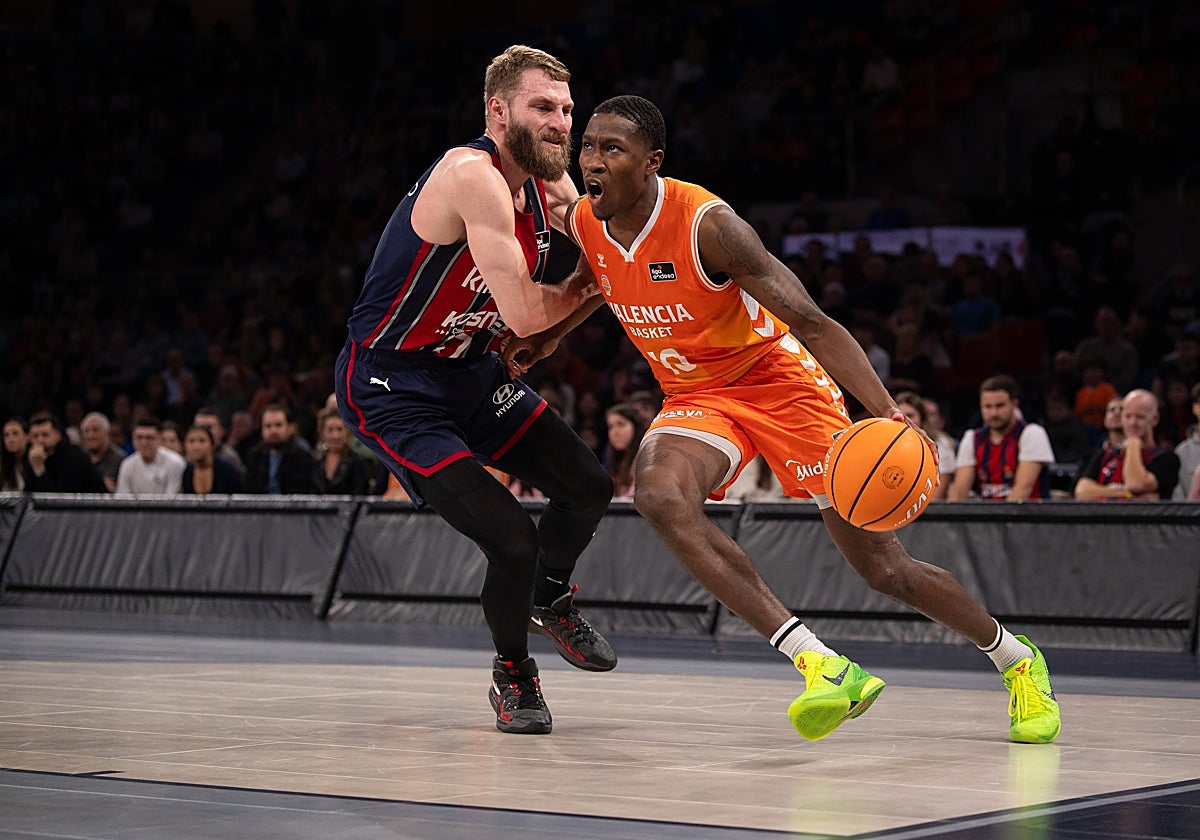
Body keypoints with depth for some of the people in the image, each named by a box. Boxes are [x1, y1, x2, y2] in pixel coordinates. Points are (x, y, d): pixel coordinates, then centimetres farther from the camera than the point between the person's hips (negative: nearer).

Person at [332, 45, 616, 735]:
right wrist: (585, 287, -10)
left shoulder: (551, 186, 0)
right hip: (392, 387, -9)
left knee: (589, 488, 8)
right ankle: (512, 672, 13)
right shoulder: (472, 176, -27)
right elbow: (525, 313, -30)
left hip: (472, 370, 9)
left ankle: (550, 599, 39)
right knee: (512, 540, -16)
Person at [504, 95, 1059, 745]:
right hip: (695, 397, 5)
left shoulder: (707, 224, -27)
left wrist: (887, 414, -40)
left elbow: (813, 324, -30)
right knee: (658, 494, -32)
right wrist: (546, 337, 16)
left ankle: (1018, 660, 26)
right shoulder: (584, 224, -8)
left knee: (886, 570, -3)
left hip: (779, 382, -5)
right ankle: (822, 666, -32)